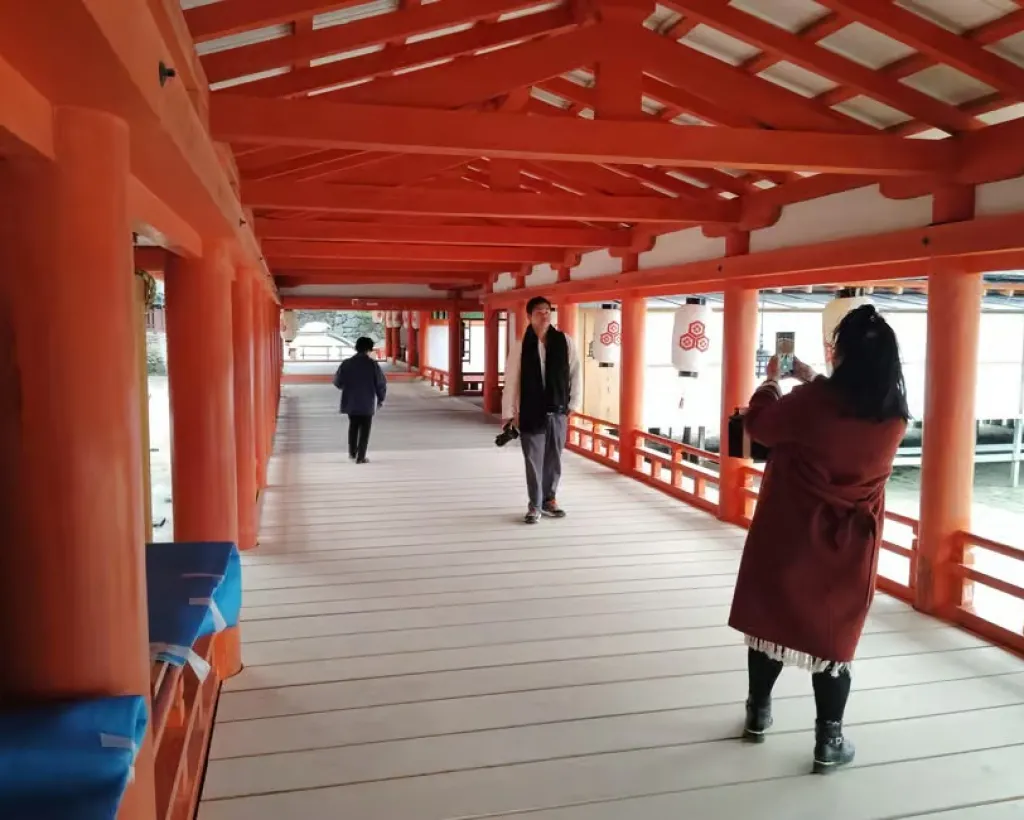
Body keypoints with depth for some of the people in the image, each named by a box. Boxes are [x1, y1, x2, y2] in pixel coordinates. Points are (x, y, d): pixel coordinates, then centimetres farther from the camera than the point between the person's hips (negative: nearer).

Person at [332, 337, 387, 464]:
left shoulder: (346, 363, -1)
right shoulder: (373, 365, -9)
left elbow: (337, 382, 4)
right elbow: (381, 384, -8)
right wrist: (381, 399, 7)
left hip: (350, 402, 3)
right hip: (367, 403, -3)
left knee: (353, 426, 23)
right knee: (364, 430, 7)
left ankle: (352, 453, 27)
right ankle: (360, 457, 6)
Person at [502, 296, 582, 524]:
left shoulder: (565, 342, -2)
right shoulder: (520, 346, -6)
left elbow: (575, 373, 4)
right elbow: (511, 381, -4)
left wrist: (574, 403, 2)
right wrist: (509, 413, -5)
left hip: (558, 411, 2)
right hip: (531, 412, -2)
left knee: (554, 459, 11)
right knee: (533, 460, 4)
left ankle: (549, 500, 28)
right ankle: (535, 505, 16)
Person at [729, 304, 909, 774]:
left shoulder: (813, 402, -19)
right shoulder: (894, 416, -6)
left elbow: (759, 426, -2)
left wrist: (771, 382, 13)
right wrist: (814, 383, 16)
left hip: (788, 534, -2)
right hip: (848, 544, 2)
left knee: (770, 620, 15)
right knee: (834, 636, 11)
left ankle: (758, 714, 31)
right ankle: (829, 742, 18)